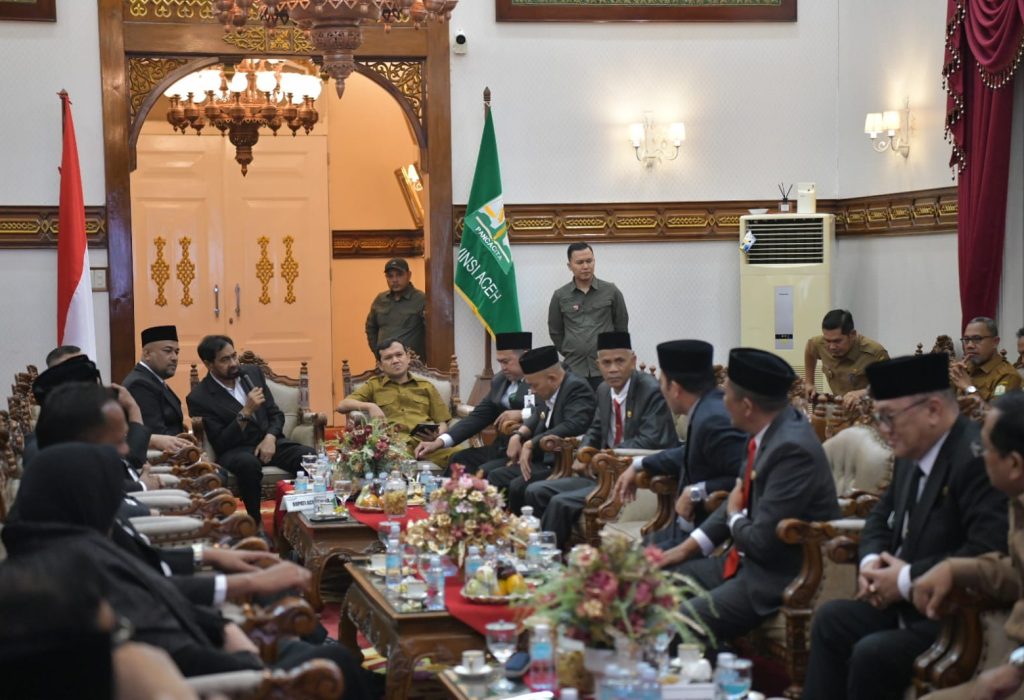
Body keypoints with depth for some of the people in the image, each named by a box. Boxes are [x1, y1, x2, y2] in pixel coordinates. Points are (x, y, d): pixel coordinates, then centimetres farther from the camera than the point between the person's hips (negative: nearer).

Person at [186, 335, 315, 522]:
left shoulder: (252, 373, 9)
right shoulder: (198, 398, -8)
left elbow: (276, 413, 13)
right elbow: (220, 443, -12)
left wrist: (270, 438, -9)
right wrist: (246, 412, -22)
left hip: (270, 441, 4)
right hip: (236, 450, -4)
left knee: (311, 457, -26)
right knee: (249, 463, -40)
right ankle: (256, 523, -24)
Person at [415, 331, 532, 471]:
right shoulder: (499, 380, 16)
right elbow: (478, 416, 12)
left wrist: (522, 414, -24)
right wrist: (439, 442, 0)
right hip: (501, 448, 8)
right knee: (458, 461, -7)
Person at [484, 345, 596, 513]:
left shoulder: (577, 389, -18)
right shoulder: (547, 392, 8)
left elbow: (573, 426, -31)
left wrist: (531, 444, -27)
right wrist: (518, 435, 3)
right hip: (544, 457, 10)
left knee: (518, 486, -28)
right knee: (486, 473, 5)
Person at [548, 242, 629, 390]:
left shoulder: (611, 292, 3)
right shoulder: (560, 296, 4)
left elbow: (622, 328, 11)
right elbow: (555, 332, 13)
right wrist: (570, 354, 11)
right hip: (574, 370, 1)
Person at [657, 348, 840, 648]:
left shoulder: (793, 449, -25)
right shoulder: (769, 431, 2)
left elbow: (762, 543, -24)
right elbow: (741, 496, 17)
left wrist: (734, 516, -4)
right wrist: (690, 545, 9)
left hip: (779, 577, -9)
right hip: (746, 559, 9)